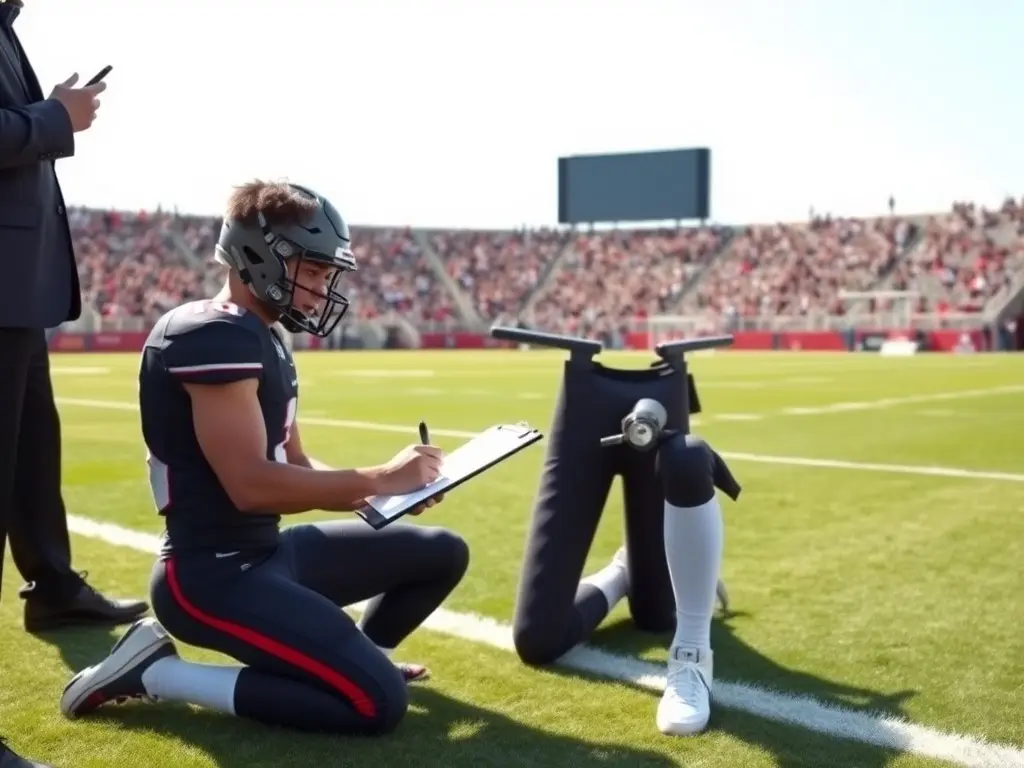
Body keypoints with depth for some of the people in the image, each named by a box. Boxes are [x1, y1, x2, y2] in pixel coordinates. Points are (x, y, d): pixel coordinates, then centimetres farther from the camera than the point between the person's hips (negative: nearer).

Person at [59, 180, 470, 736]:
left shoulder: (263, 341, 11)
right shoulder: (215, 338, -20)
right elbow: (251, 484, -26)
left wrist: (381, 492, -2)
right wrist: (378, 480, -20)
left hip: (268, 552, 10)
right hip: (212, 576, -10)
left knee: (442, 555, 11)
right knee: (378, 704, -19)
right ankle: (158, 672, -7)